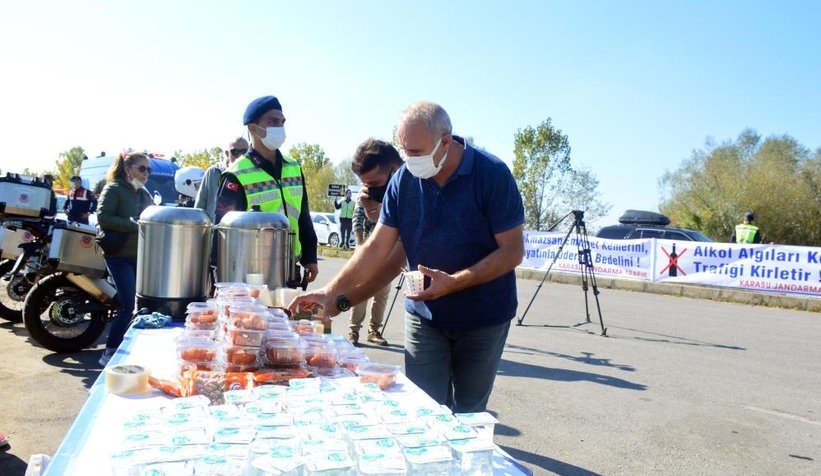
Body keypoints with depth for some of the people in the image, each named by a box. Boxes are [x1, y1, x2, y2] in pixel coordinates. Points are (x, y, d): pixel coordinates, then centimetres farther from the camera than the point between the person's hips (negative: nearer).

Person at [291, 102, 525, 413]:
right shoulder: (404, 180, -6)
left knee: (468, 415, 11)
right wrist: (332, 293, -9)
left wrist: (454, 282, -25)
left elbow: (513, 250, -15)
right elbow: (377, 247, -2)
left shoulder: (492, 175, -16)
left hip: (483, 319, -2)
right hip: (424, 316, 3)